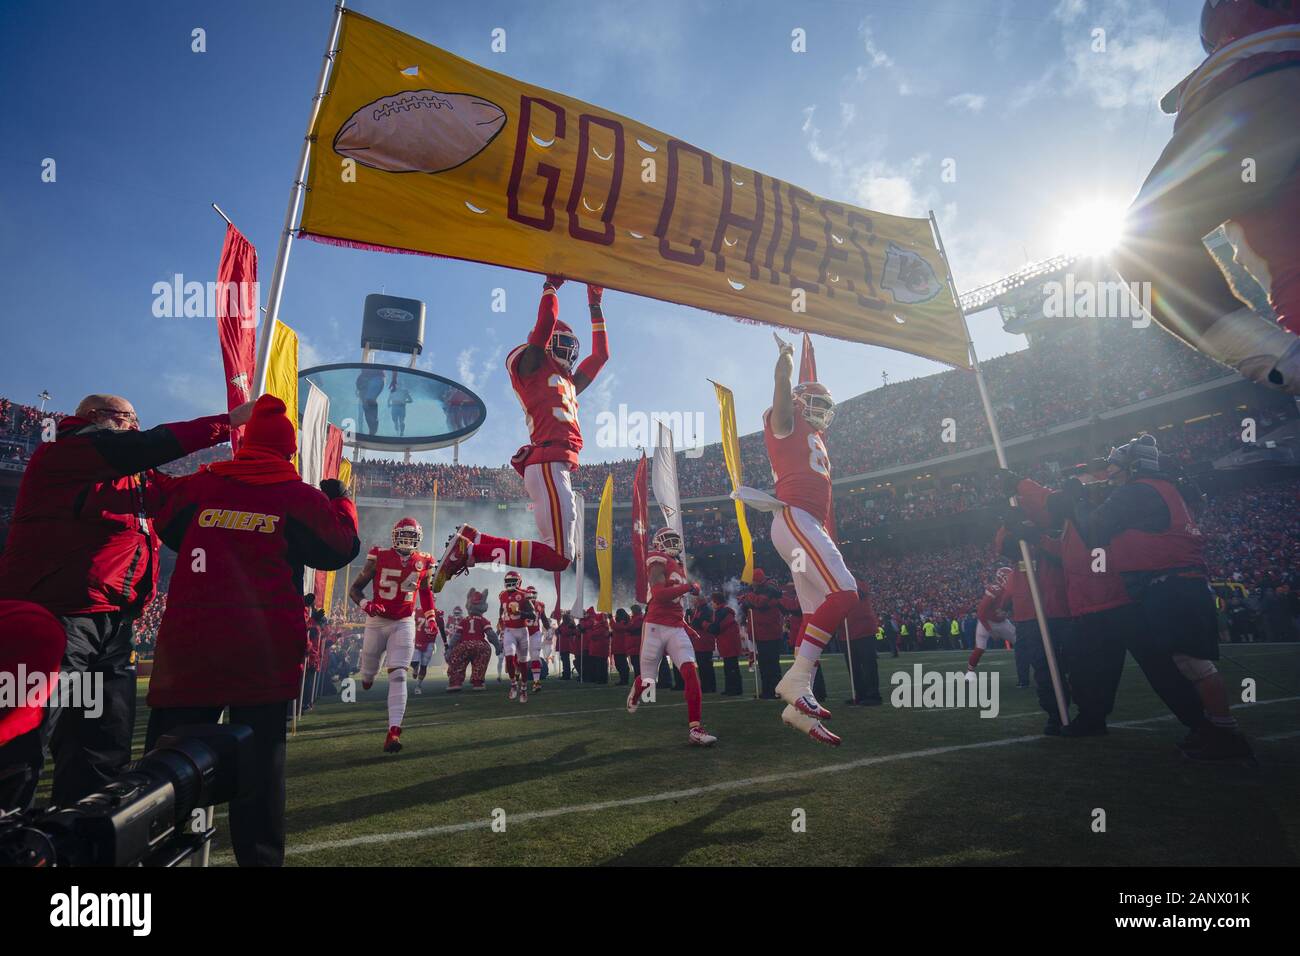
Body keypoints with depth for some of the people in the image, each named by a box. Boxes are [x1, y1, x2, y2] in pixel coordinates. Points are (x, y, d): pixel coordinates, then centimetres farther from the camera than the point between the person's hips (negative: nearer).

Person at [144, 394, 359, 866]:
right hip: (264, 650, -2)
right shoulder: (300, 496, -3)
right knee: (260, 760, 6)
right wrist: (340, 500, 19)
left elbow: (167, 525, 23)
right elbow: (341, 547, 5)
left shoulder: (199, 485, 5)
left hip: (189, 643, 2)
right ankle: (259, 855, 12)